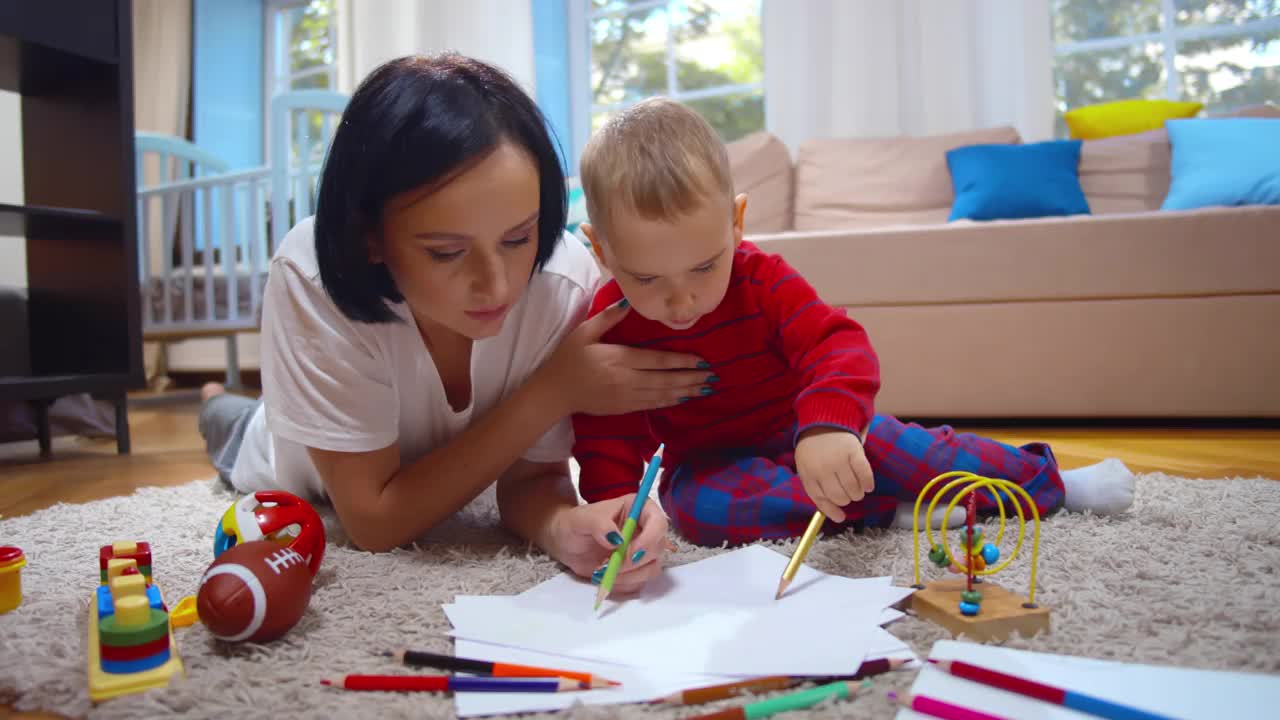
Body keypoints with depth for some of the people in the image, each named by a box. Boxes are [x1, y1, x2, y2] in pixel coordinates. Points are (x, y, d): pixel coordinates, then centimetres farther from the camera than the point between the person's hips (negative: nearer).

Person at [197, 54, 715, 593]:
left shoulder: (564, 278, -36)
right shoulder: (312, 276, -39)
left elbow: (526, 478, -23)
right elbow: (374, 520, -34)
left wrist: (569, 526, -46)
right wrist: (552, 392, -40)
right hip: (314, 495, -1)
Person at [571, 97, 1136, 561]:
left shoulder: (761, 278, -20)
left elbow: (837, 343, -31)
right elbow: (607, 435, -19)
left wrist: (828, 422, -52)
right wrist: (615, 503, -39)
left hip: (809, 433, 1)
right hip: (708, 462, 0)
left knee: (900, 447, -17)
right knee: (699, 505, -33)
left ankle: (1048, 482, 8)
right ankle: (888, 508, -27)